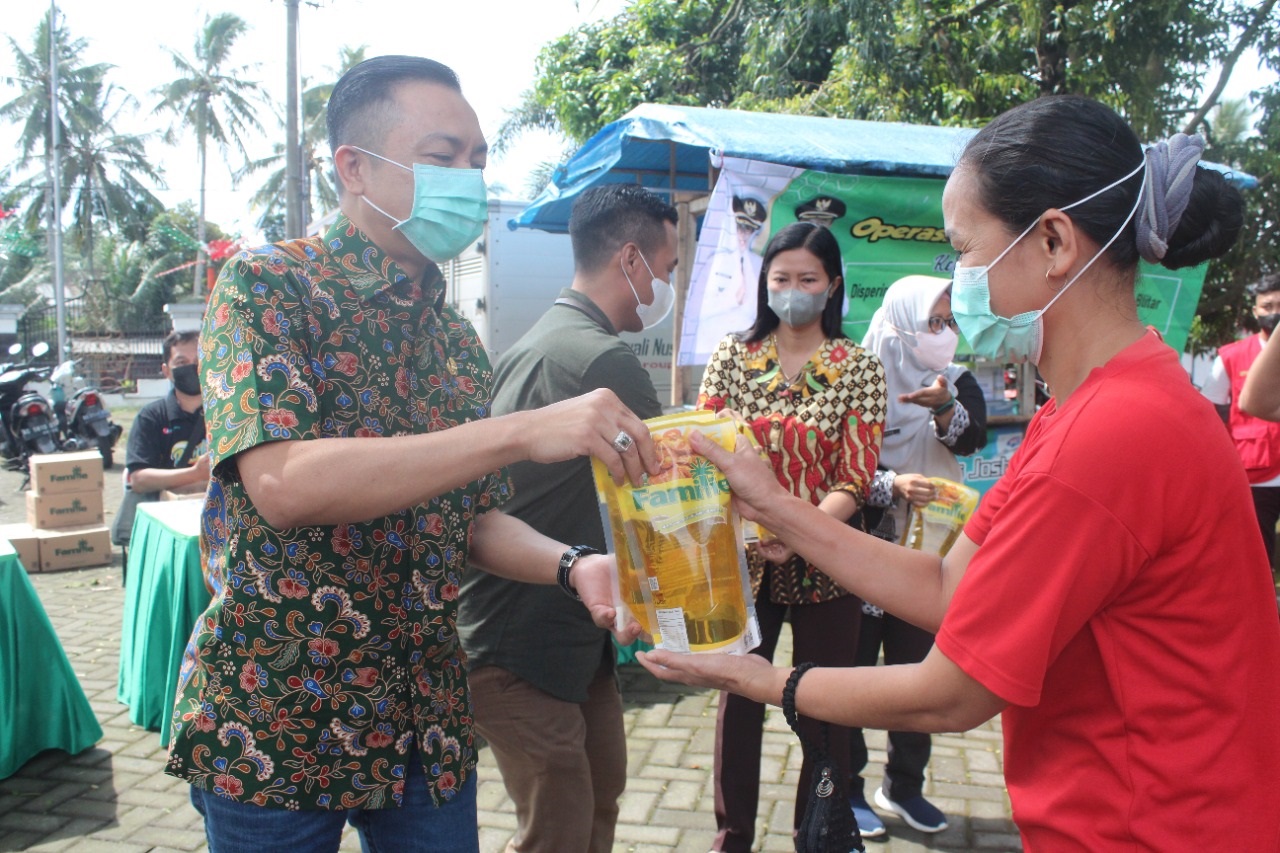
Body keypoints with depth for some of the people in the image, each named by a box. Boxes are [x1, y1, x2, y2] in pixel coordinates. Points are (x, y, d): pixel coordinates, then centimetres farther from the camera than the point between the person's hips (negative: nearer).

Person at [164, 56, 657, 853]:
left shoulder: (458, 339, 6)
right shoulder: (267, 284, -11)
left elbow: (474, 519, 10)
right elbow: (282, 482, -26)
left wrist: (572, 565, -11)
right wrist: (523, 432, -31)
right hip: (273, 719, -5)